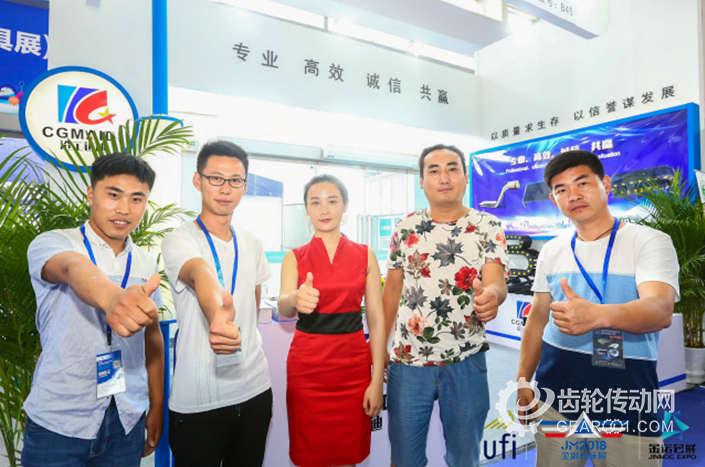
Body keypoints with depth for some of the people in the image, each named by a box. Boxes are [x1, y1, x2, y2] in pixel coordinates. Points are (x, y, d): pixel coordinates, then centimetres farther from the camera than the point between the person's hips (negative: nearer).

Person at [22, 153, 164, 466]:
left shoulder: (146, 263, 3)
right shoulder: (51, 243, -10)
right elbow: (74, 269, -34)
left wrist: (156, 407, 9)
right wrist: (111, 297, -55)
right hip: (57, 425, -3)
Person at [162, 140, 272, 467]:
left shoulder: (252, 244, 6)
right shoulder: (179, 241, -11)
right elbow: (201, 277, -35)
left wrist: (241, 338, 9)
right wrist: (217, 316, -53)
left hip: (255, 390, 5)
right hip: (197, 400, -4)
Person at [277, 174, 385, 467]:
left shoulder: (365, 255, 3)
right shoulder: (294, 258, 3)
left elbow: (376, 320, 0)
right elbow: (283, 308, -14)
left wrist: (377, 380, -7)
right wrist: (295, 300, -38)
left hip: (353, 365, 1)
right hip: (307, 366, 0)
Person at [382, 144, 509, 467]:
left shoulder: (488, 227, -3)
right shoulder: (405, 229, 1)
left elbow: (496, 280, -16)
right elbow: (392, 290, 6)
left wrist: (492, 294, -41)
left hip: (466, 362, -1)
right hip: (407, 360, 1)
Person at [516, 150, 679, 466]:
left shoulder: (650, 242, -7)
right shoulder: (552, 251, 6)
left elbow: (661, 310, -24)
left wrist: (598, 315, -44)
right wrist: (523, 382, 11)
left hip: (626, 403, -3)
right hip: (555, 394, 4)